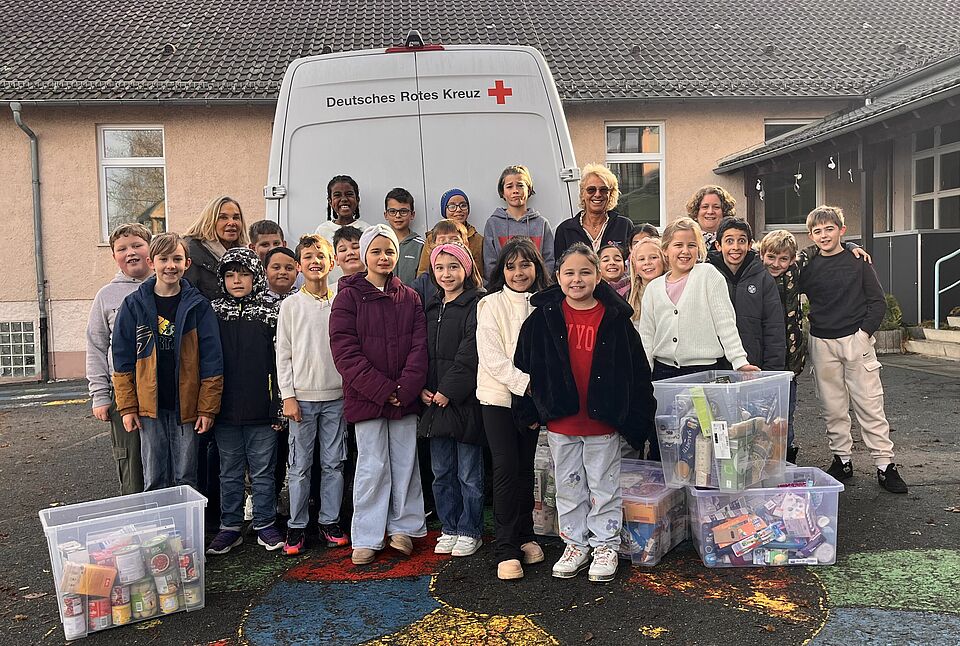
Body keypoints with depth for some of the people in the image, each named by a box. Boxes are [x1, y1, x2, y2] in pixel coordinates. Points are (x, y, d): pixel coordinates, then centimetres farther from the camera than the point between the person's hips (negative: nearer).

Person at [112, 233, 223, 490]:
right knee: (154, 482, 7)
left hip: (187, 407, -1)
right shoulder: (134, 305, 3)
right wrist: (127, 407, -1)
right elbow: (123, 360, 4)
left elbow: (211, 361, -2)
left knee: (186, 481, 8)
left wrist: (207, 408, -6)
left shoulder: (198, 305, 0)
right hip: (149, 407, 1)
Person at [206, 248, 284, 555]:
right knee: (229, 472, 12)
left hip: (261, 412, -2)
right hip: (225, 412, 2)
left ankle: (265, 525, 20)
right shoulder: (213, 314, 4)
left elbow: (279, 364, -3)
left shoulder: (270, 314, -1)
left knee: (263, 472, 7)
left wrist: (278, 407, -7)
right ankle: (230, 526, 24)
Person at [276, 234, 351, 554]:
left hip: (336, 395, 1)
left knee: (333, 463, 7)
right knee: (300, 465, 4)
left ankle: (330, 521, 19)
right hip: (302, 396, -1)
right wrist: (288, 395, -5)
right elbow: (283, 354, 1)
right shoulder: (291, 305, 1)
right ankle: (297, 525, 15)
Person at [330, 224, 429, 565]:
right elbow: (345, 351, -9)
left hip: (406, 396, 3)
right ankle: (366, 539, 14)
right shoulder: (349, 297, -1)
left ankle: (403, 528, 24)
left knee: (405, 463, 9)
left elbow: (419, 345, 2)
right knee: (372, 467, 2)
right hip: (365, 397, -2)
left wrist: (405, 388, -13)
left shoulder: (409, 297, 9)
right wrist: (383, 390, -15)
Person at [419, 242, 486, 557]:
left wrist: (449, 390, -17)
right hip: (434, 402, 6)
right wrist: (421, 389, 0)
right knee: (441, 472, 14)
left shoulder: (477, 305, -7)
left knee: (469, 474, 5)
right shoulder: (430, 307, 14)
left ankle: (470, 532, 19)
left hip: (465, 401, -6)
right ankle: (449, 529, 27)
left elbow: (470, 355, -15)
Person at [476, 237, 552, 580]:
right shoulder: (491, 305, -5)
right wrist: (525, 384, -18)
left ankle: (525, 536, 26)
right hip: (498, 396, -3)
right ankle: (506, 549, 1)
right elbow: (491, 357, -12)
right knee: (506, 468, -7)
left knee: (526, 466, 10)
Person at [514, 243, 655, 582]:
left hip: (603, 421, -1)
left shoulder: (615, 318, -4)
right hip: (559, 420, 2)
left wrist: (637, 415, 0)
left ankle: (605, 546, 26)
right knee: (568, 486, 14)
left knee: (604, 486, 11)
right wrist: (530, 411, 3)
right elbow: (525, 365, 2)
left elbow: (637, 370, 0)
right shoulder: (543, 317, -2)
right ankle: (576, 544, 29)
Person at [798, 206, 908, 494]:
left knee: (870, 405, -1)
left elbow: (878, 302, 1)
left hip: (856, 340, -2)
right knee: (832, 408, 7)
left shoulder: (858, 262, 1)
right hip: (822, 345, 2)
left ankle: (885, 464, 6)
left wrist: (865, 332, -9)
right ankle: (842, 459, 18)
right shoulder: (808, 268, 6)